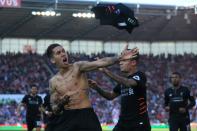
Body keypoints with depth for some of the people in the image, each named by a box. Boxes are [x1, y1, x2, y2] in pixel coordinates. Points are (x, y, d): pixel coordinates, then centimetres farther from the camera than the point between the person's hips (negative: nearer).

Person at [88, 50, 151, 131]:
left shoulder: (140, 76, -11)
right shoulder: (123, 80, 14)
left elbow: (128, 83, -34)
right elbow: (111, 96, 23)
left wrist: (106, 71, -37)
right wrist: (97, 88, 3)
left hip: (139, 124, -7)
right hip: (123, 122, 7)